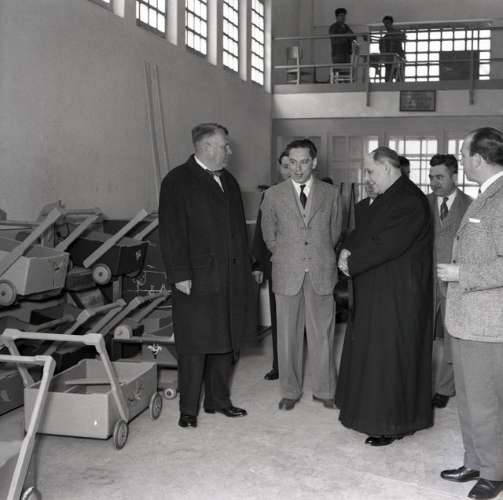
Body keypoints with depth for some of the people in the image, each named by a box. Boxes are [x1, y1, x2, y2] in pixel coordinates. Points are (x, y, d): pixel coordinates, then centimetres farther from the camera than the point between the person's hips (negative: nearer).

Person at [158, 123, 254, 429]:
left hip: (231, 278, 7)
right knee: (194, 347, 0)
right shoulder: (178, 182, -7)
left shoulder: (228, 181, 16)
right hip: (197, 280, -7)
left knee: (226, 343, 13)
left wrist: (246, 264, 14)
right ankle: (188, 408, 13)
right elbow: (172, 233, -12)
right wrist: (180, 274, -17)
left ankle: (219, 400, 27)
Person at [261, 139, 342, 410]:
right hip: (287, 274, 0)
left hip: (322, 274, 0)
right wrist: (285, 257, 11)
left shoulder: (331, 193, 4)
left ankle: (324, 390, 20)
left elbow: (335, 231, 14)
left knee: (322, 334, 7)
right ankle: (290, 391, 20)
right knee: (288, 336, 6)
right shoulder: (273, 195, 3)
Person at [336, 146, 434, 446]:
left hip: (397, 295, -10)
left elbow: (386, 245, -26)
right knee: (374, 351, 16)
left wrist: (351, 262, -16)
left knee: (390, 354, 0)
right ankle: (377, 411, 30)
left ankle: (393, 424, 13)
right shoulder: (387, 198, 13)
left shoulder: (409, 201, -19)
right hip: (379, 291, 10)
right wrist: (349, 250, -5)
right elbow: (365, 232, 15)